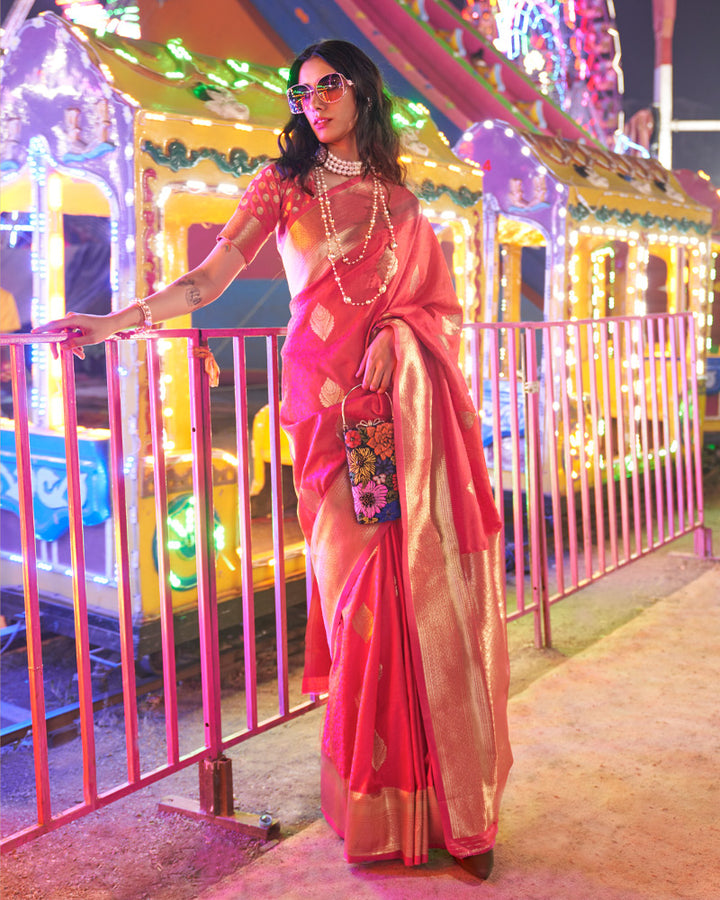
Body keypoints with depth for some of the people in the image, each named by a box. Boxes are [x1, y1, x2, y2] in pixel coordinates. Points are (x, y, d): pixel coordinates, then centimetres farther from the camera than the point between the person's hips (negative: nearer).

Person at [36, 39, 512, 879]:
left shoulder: (399, 200, 17)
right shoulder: (282, 185, 10)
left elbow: (441, 305, 18)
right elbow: (210, 276, -3)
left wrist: (397, 331, -1)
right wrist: (122, 319, -16)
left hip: (407, 409, 2)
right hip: (329, 409, -2)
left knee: (428, 592, -2)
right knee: (356, 594, -4)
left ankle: (449, 800, 9)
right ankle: (374, 808, 7)